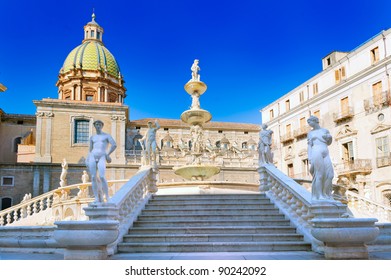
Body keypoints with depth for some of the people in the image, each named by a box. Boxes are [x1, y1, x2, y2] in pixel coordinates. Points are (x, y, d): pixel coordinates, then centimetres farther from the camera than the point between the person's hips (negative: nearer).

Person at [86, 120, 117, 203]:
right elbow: (90, 151, 19)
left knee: (102, 177, -20)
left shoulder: (107, 135, 10)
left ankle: (107, 197, -11)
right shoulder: (92, 137, 20)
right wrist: (87, 161, 7)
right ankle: (97, 198, 0)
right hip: (92, 157, 4)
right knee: (93, 177, -5)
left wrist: (107, 154, -4)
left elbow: (114, 145, -2)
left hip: (101, 157, -3)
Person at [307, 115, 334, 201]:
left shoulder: (325, 130, 18)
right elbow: (309, 146, 7)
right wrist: (309, 158, -4)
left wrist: (330, 138, 0)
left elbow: (329, 143, 23)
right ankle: (319, 196, -8)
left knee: (329, 175, -5)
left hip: (326, 153, 3)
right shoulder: (310, 133, 14)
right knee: (319, 174, -9)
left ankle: (326, 194, 5)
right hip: (316, 153, -3)